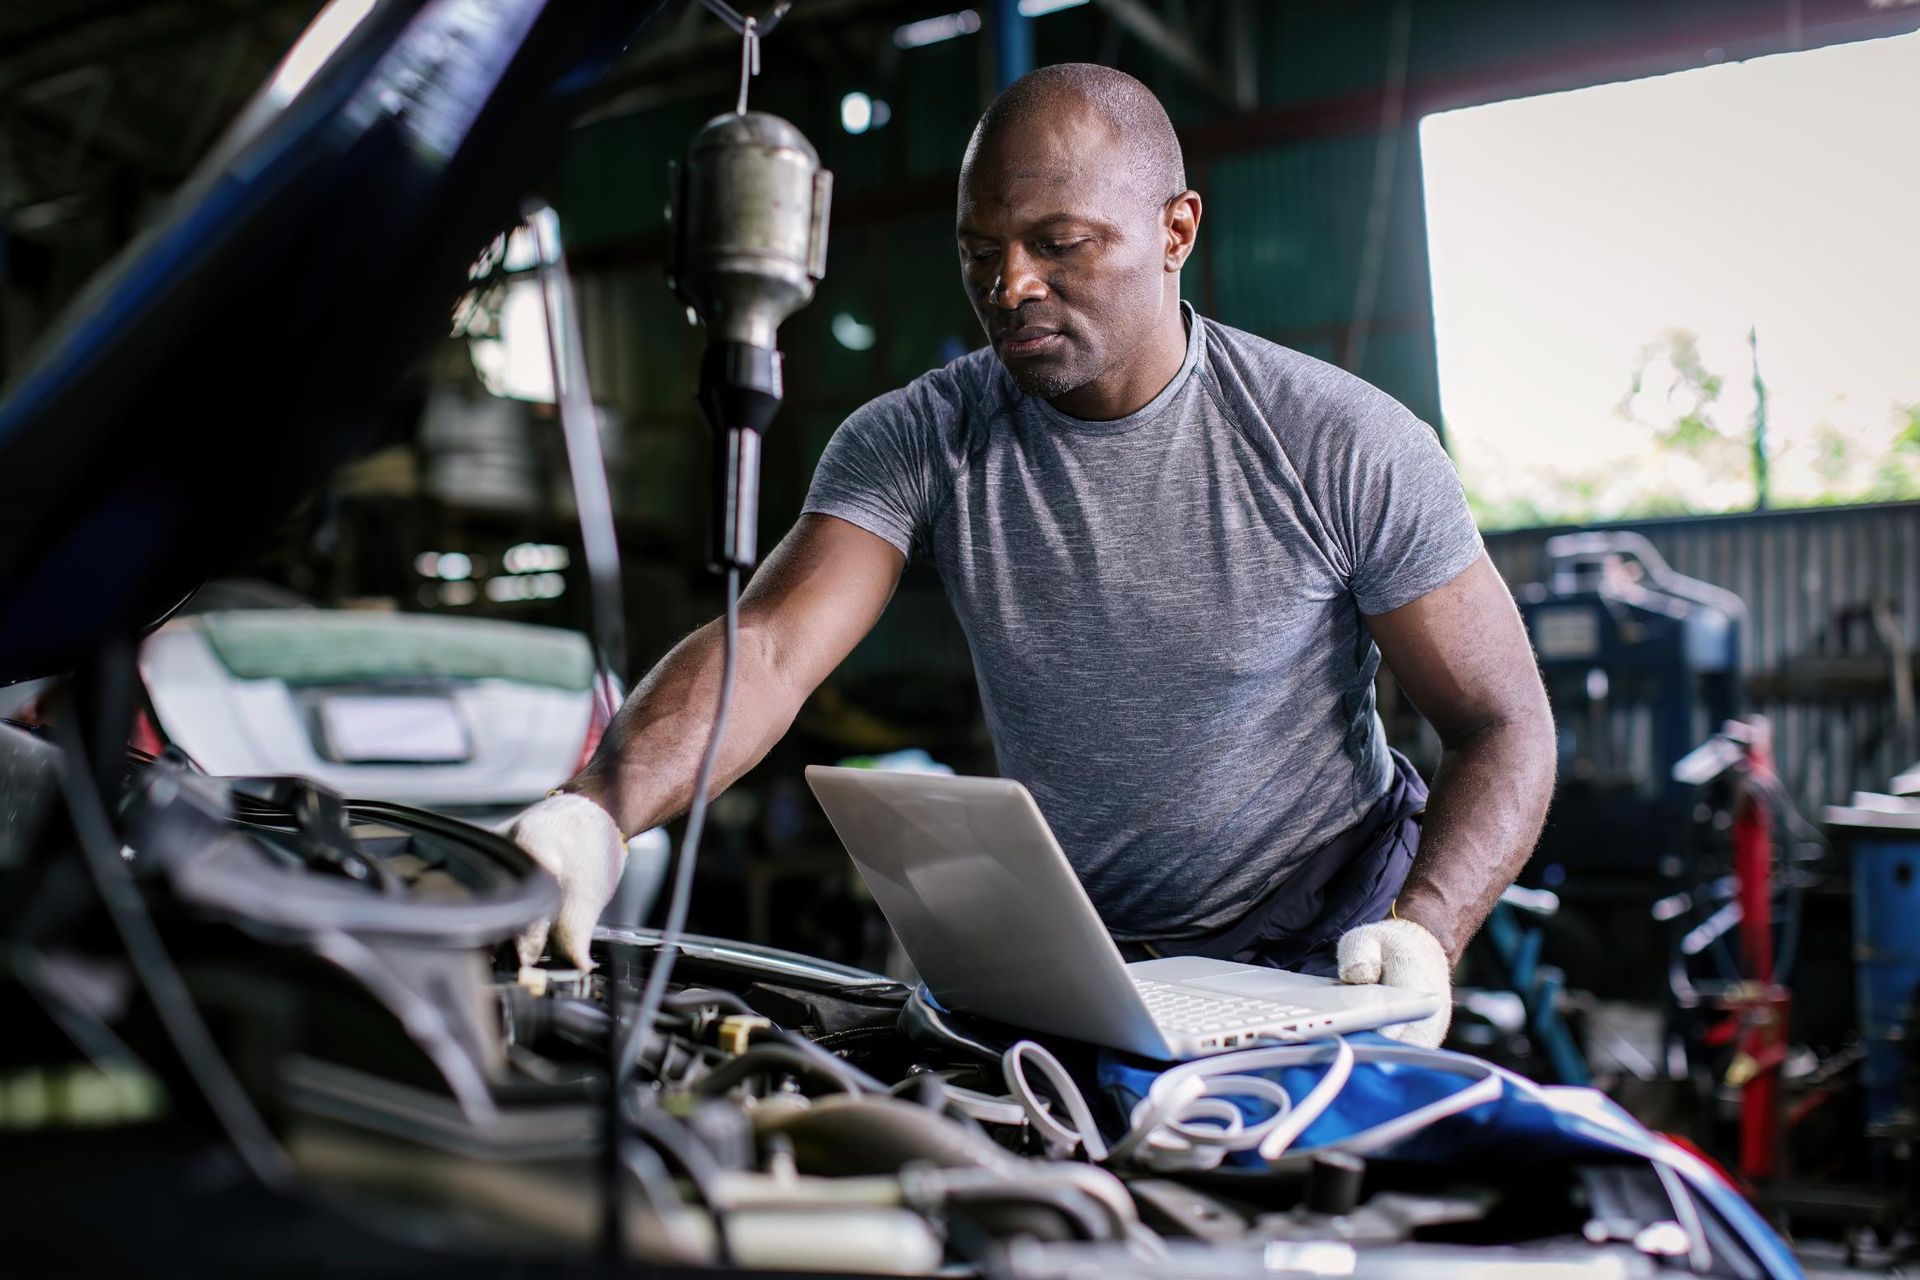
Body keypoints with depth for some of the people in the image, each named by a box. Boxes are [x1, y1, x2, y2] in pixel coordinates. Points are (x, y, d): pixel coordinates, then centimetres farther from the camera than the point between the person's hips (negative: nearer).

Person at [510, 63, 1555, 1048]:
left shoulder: (1350, 449, -13)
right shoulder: (913, 443, -7)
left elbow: (1505, 724, -7)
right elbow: (762, 650, -21)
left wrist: (1421, 941, -25)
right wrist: (597, 814, -41)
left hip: (1324, 961, -2)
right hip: (1064, 964, 3)